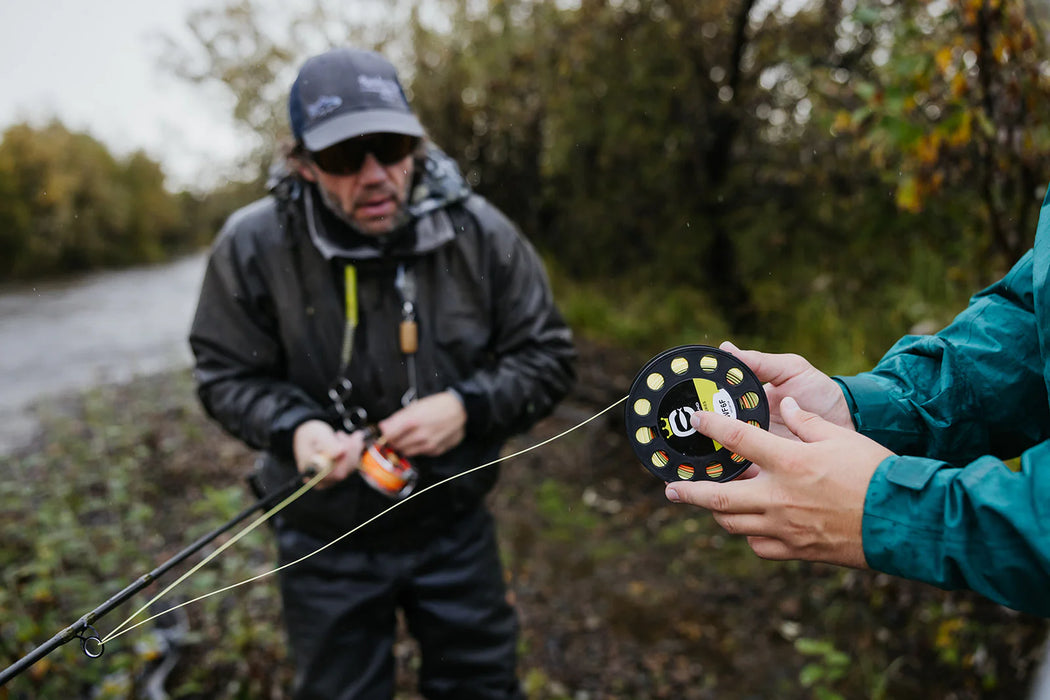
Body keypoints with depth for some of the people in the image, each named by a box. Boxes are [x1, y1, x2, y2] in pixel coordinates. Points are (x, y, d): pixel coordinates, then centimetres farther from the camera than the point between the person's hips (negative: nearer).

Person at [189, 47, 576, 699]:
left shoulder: (478, 231, -14)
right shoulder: (253, 245, -15)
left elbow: (549, 356, -6)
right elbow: (228, 375, -3)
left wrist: (467, 409, -23)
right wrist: (294, 428, -23)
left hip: (455, 524, 1)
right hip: (326, 539, 0)